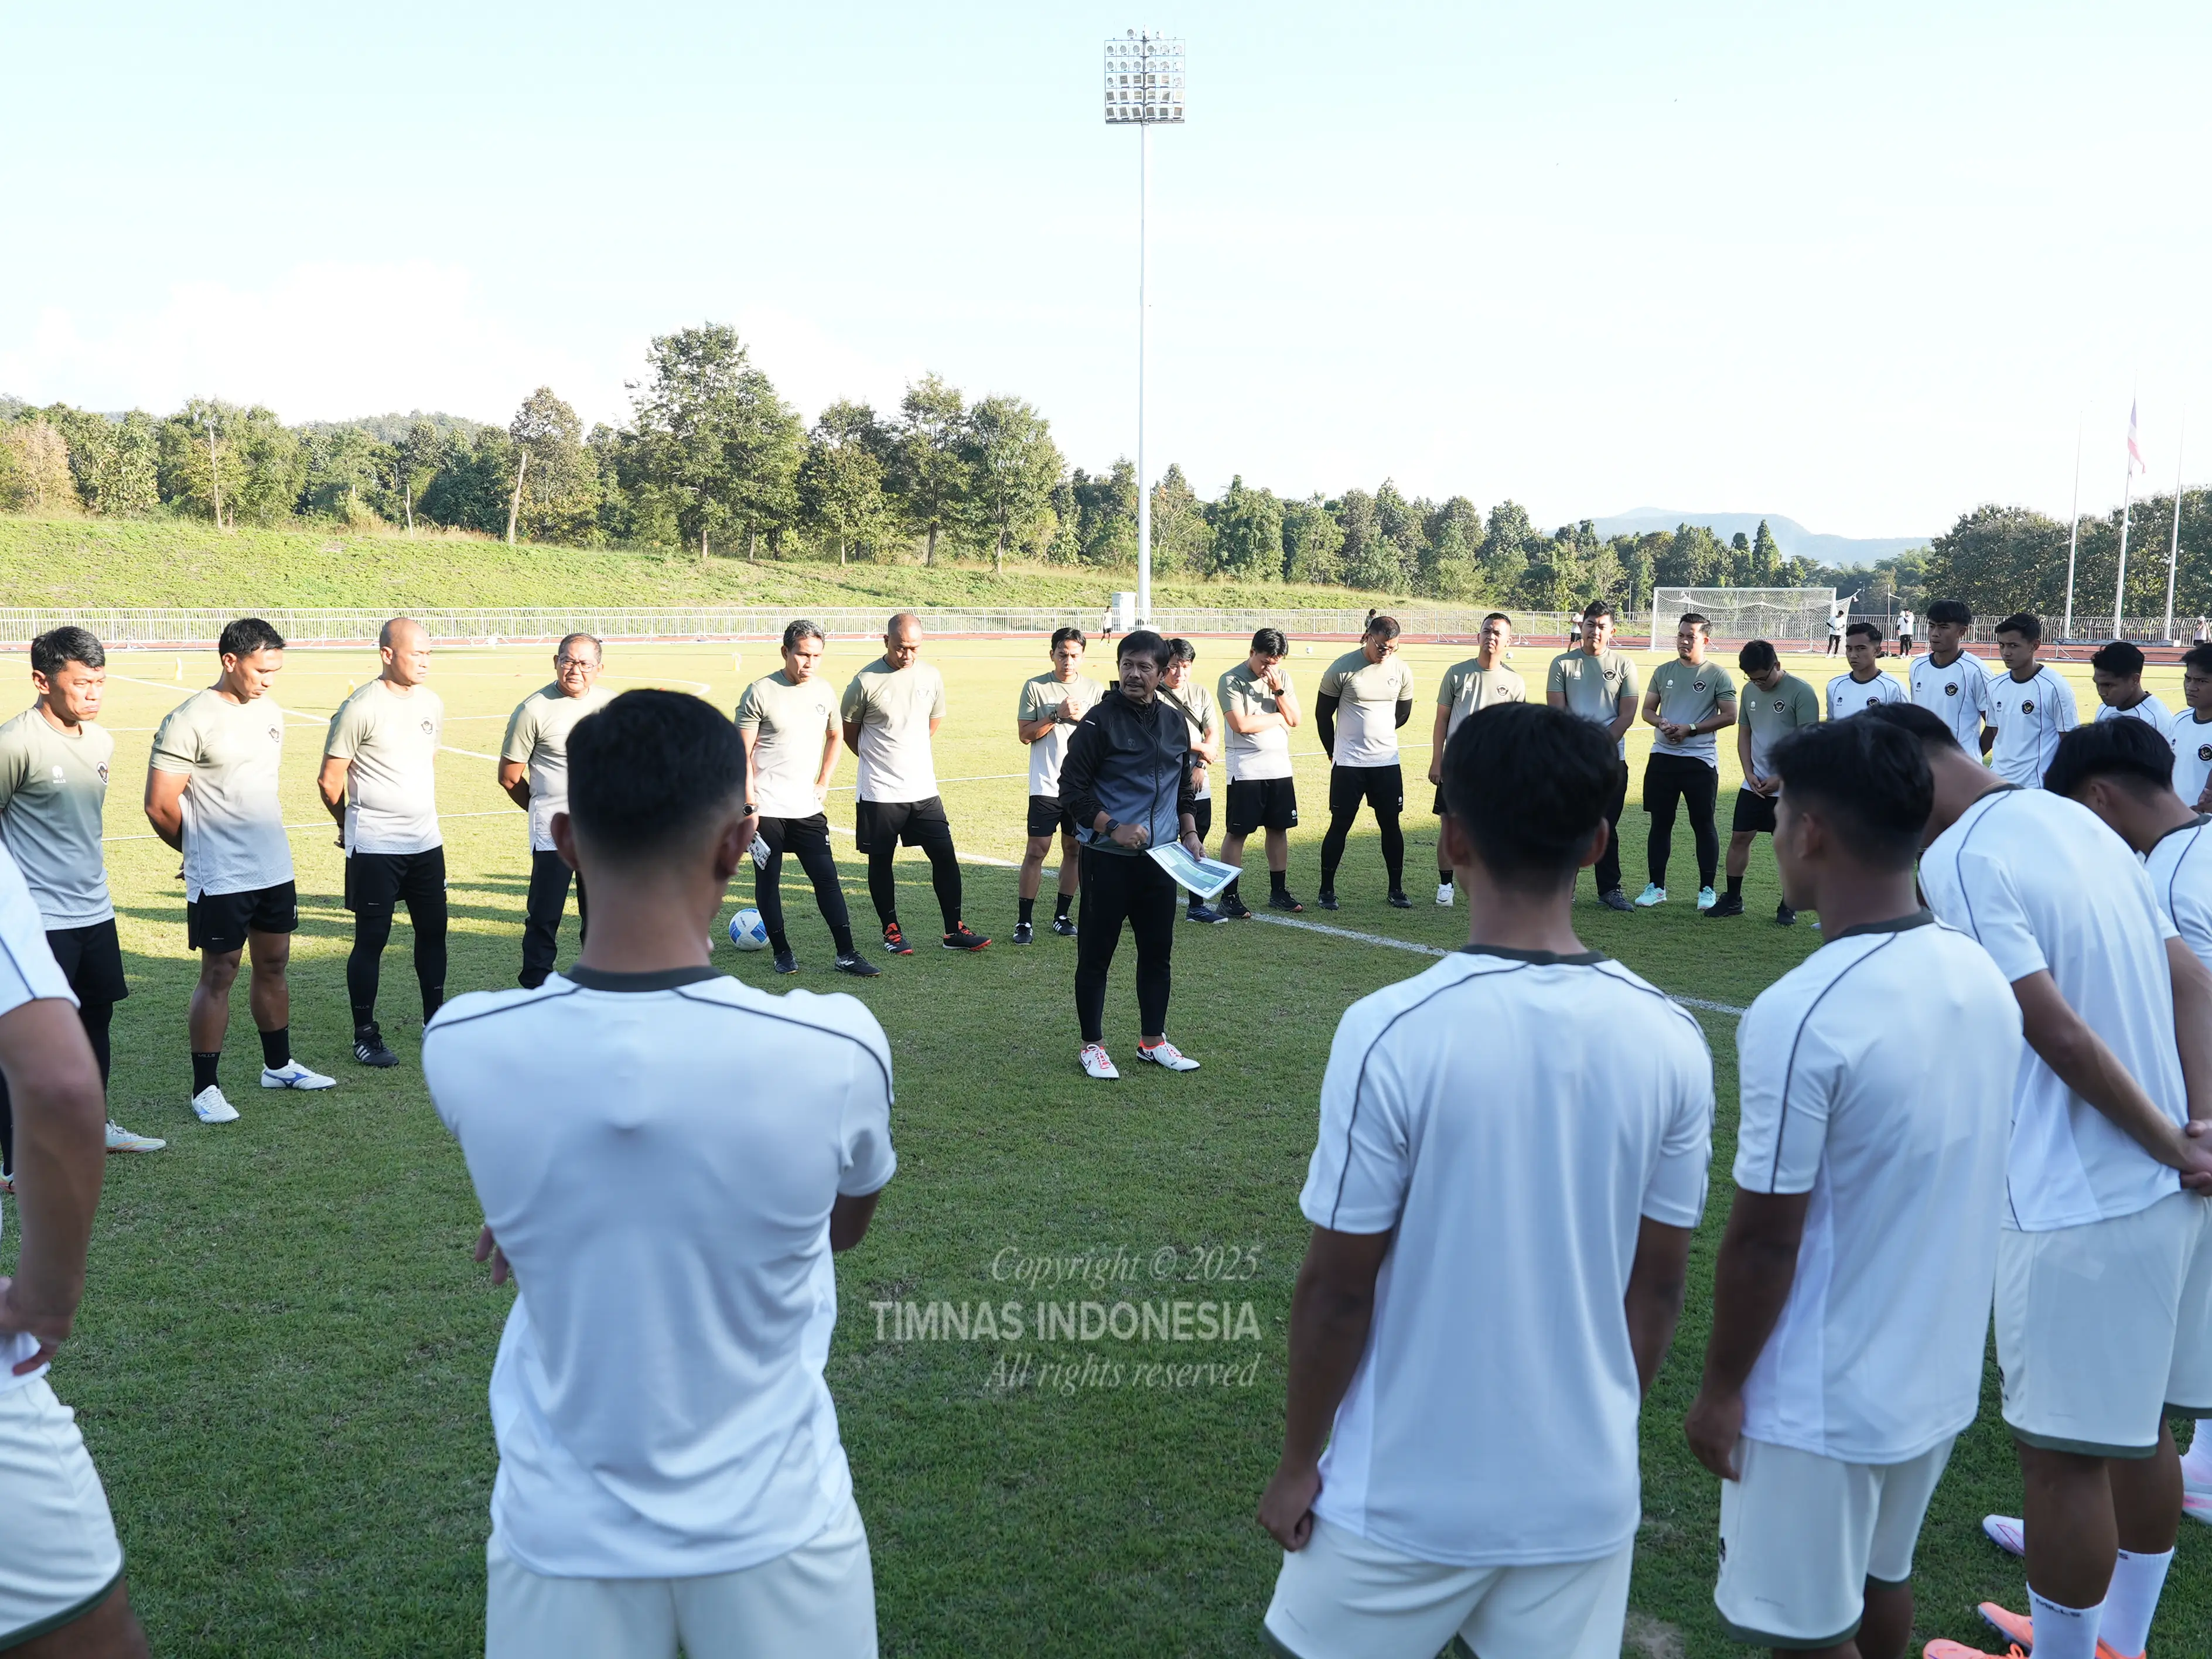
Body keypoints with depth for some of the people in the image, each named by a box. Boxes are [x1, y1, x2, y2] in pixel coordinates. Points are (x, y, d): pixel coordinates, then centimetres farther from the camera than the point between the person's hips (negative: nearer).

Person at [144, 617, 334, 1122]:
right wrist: (203, 851, 2)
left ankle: (278, 1065, 29)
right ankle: (205, 1089, 9)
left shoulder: (270, 713, 9)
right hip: (220, 879, -7)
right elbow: (160, 805, -12)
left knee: (273, 966, 15)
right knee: (219, 975, -1)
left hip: (276, 870, 7)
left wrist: (267, 839, 17)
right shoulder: (189, 721, -14)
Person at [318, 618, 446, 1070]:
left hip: (426, 841, 6)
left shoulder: (432, 703, 6)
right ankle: (366, 1035, 12)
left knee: (433, 931, 12)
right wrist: (352, 827, 6)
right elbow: (330, 781, -7)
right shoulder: (360, 709, -13)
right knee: (372, 939, 1)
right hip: (375, 847, -6)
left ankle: (436, 1021, 26)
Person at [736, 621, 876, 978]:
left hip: (808, 808, 4)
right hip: (767, 809, -3)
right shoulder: (760, 693, -9)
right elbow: (743, 754, -7)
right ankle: (782, 951, 18)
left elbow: (835, 736, 22)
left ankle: (846, 955, 2)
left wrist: (824, 783, 11)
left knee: (827, 879, -1)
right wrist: (749, 805, -12)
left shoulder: (824, 691, 6)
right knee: (768, 881, 5)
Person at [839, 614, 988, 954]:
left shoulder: (931, 677, 2)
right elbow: (849, 731, 3)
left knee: (945, 855, 2)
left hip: (923, 788, 4)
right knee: (881, 860, 6)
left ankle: (954, 930, 12)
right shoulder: (866, 681, -10)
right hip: (879, 792, -3)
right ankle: (891, 930, 21)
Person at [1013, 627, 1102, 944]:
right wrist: (1057, 715, -14)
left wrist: (1083, 717, -10)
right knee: (1036, 850, -5)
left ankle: (1061, 915, 19)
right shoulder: (1035, 687, 0)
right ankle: (1025, 920, 0)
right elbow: (1025, 734, -4)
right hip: (1046, 784, -3)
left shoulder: (1095, 689, 7)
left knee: (1074, 849, 7)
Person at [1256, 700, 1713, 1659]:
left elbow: (1338, 1287, -14)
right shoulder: (1670, 1042, -8)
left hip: (1408, 1497, -3)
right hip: (1584, 1491, 3)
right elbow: (1658, 1286, 2)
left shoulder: (1391, 1034, -21)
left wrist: (1298, 1463, 1)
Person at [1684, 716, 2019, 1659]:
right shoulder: (1982, 976, -4)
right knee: (1881, 1580, 26)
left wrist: (1719, 1388, -8)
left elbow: (1765, 1240, -21)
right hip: (1939, 1376, 7)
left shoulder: (1803, 1013, -27)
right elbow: (1952, 1179, 8)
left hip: (1824, 1403, -7)